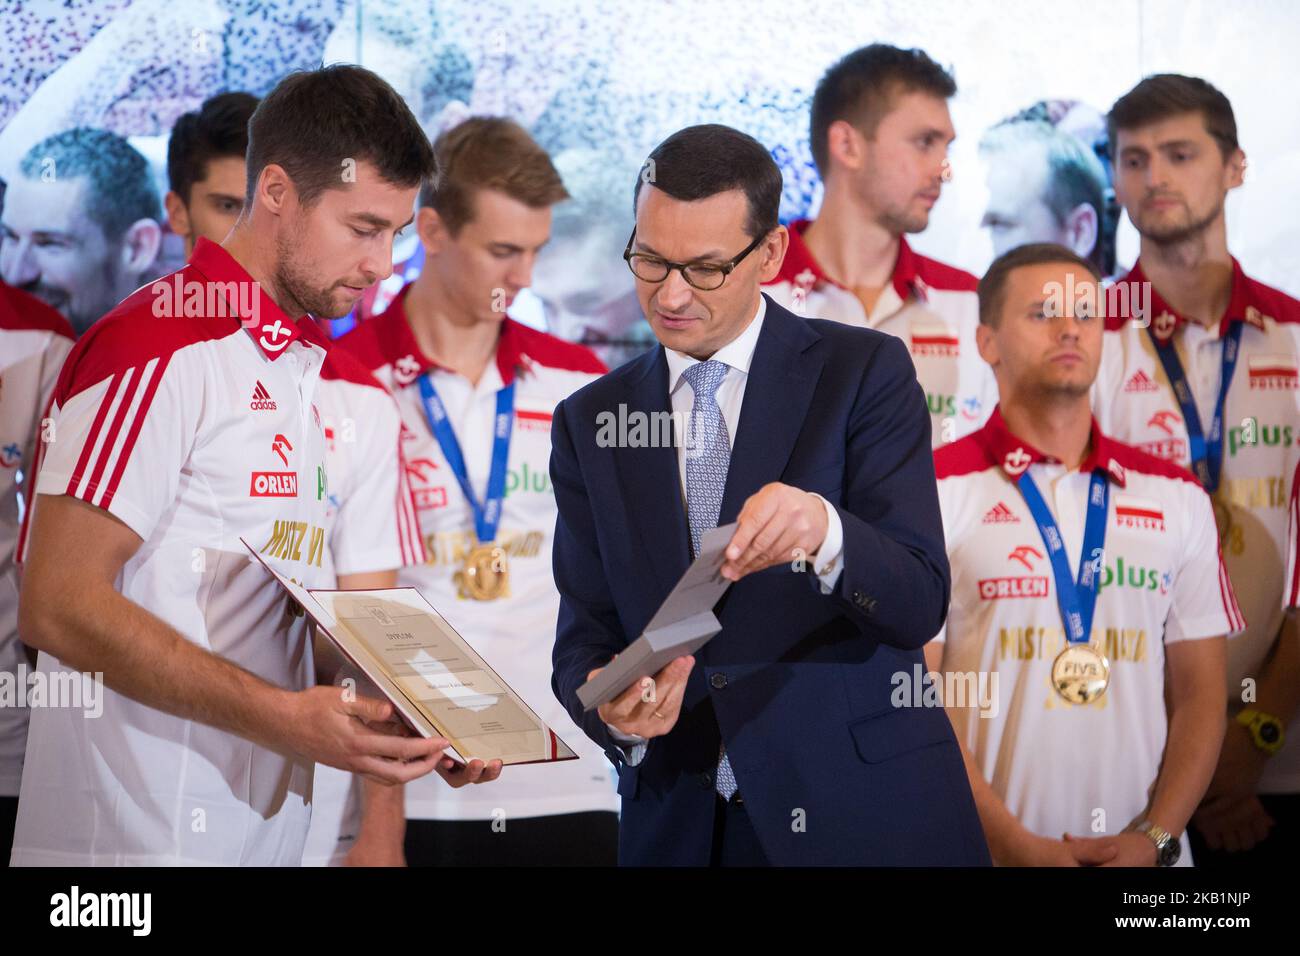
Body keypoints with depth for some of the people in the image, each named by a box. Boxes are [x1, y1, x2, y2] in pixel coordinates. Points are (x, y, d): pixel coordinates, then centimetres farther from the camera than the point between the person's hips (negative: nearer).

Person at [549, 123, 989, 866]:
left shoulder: (864, 372, -3)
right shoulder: (590, 422, 6)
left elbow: (919, 605, -12)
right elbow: (584, 636, 3)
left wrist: (823, 532, -32)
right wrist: (612, 706, -19)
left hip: (861, 812, -2)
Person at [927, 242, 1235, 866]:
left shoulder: (1178, 498, 7)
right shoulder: (932, 493, -5)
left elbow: (1200, 694, 6)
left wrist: (1155, 838, -8)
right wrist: (1019, 847, -16)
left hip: (1143, 854, 3)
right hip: (988, 854, -3)